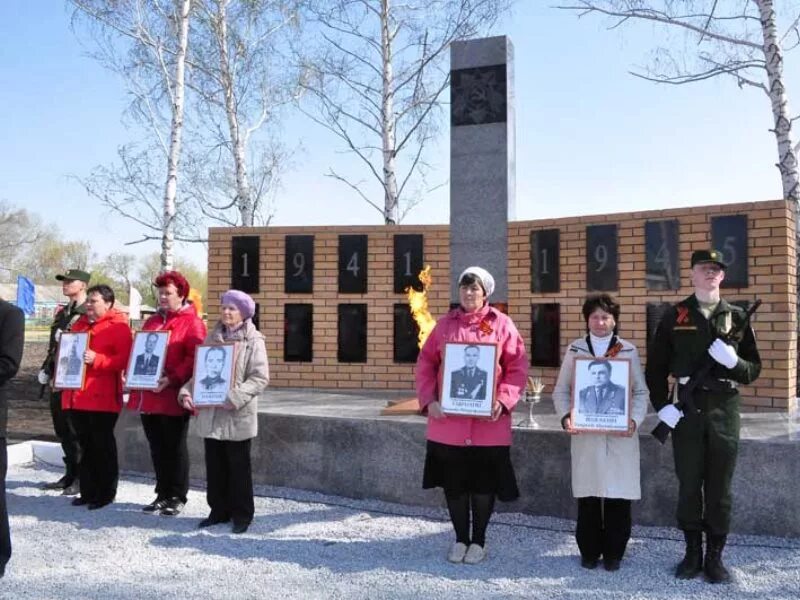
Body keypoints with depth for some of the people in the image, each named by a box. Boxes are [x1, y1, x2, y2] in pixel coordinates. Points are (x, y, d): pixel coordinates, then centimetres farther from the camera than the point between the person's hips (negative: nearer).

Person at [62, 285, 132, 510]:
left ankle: (106, 493, 10)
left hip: (102, 397, -7)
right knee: (84, 445, 12)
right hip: (76, 396, 7)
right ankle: (87, 491, 21)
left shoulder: (118, 326, -6)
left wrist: (96, 359, -24)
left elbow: (124, 358, -14)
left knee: (103, 445, 0)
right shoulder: (80, 324, 17)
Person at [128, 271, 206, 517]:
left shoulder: (192, 322, -6)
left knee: (175, 448, 2)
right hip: (147, 396, 7)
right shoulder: (152, 321, 18)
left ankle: (177, 497, 12)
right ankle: (163, 494, 24)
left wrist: (172, 380, -24)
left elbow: (195, 359, -15)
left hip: (172, 398, -7)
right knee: (157, 448, 13)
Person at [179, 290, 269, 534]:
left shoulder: (253, 341, -5)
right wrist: (187, 392, -3)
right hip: (209, 413, 5)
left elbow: (260, 377, -12)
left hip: (237, 415, -5)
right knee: (214, 465, 12)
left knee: (238, 466, 4)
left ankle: (242, 514, 15)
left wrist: (235, 398, -21)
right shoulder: (212, 338, 12)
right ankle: (219, 510, 25)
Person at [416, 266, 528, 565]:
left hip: (488, 422, -2)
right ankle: (460, 538, 28)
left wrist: (503, 402, -15)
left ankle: (478, 540, 26)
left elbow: (518, 368, -2)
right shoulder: (445, 324, 6)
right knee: (453, 483, 10)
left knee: (484, 484, 8)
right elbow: (425, 365, 6)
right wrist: (429, 401, -7)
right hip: (448, 421, 2)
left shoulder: (502, 324, -1)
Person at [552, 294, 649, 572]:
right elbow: (561, 390, 6)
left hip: (620, 435, 0)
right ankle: (589, 551, 19)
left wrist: (634, 420, -12)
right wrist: (565, 417, -11)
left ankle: (613, 552, 18)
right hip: (585, 434, 0)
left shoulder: (629, 350, 6)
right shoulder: (574, 349, 6)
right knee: (588, 493, 4)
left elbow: (641, 392, 5)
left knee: (618, 494, 3)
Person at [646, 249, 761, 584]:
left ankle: (715, 556, 19)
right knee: (688, 485, 7)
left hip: (725, 410, 1)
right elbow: (655, 367, 4)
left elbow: (754, 369, 8)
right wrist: (662, 405, -7)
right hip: (686, 409, -1)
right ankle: (692, 553, 21)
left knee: (719, 487, 7)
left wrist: (734, 362, -14)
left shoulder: (736, 317, 7)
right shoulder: (674, 316, 3)